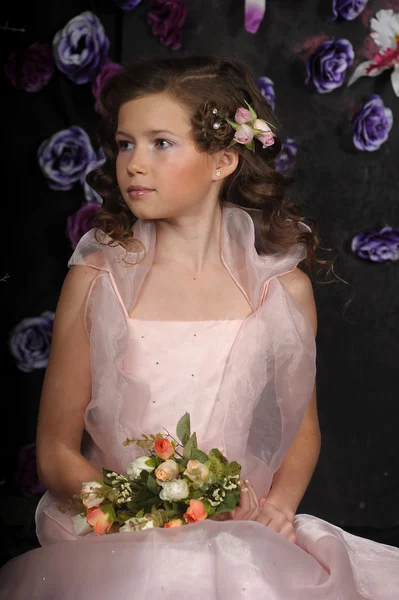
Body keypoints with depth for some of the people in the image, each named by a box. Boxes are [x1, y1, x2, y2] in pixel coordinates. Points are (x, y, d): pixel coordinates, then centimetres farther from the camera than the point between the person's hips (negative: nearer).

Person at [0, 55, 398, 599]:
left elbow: (302, 429, 16)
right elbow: (56, 450, 2)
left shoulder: (284, 288, 2)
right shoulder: (96, 279, -1)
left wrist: (277, 504, -4)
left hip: (241, 536, 2)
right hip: (117, 543, -1)